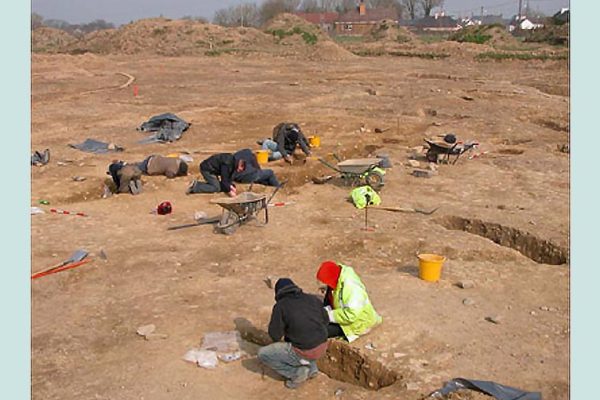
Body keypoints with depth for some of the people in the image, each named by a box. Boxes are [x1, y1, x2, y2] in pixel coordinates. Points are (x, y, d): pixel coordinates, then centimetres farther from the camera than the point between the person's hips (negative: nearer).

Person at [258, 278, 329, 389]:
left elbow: (275, 335, -7)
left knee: (262, 353, 8)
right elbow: (325, 321, 17)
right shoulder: (313, 299, 7)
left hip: (304, 353, -6)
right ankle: (311, 367, 21)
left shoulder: (280, 305, -8)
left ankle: (297, 373, 1)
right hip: (323, 347, 6)